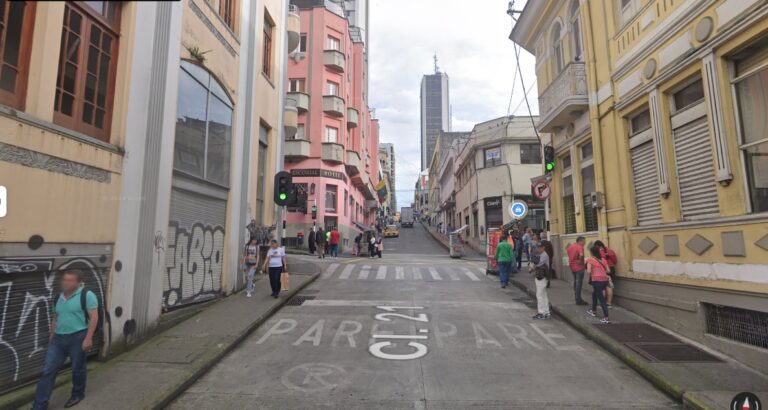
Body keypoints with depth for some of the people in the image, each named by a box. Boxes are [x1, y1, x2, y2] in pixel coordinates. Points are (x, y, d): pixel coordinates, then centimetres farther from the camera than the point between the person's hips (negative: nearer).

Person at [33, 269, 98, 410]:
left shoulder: (86, 295, -12)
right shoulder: (59, 297, 11)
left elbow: (94, 317, -16)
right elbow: (55, 318, 21)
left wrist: (88, 338, -21)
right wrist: (51, 336, 19)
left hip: (78, 337, -6)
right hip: (58, 338, 6)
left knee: (77, 369, 9)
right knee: (47, 371, 5)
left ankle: (78, 394, 31)